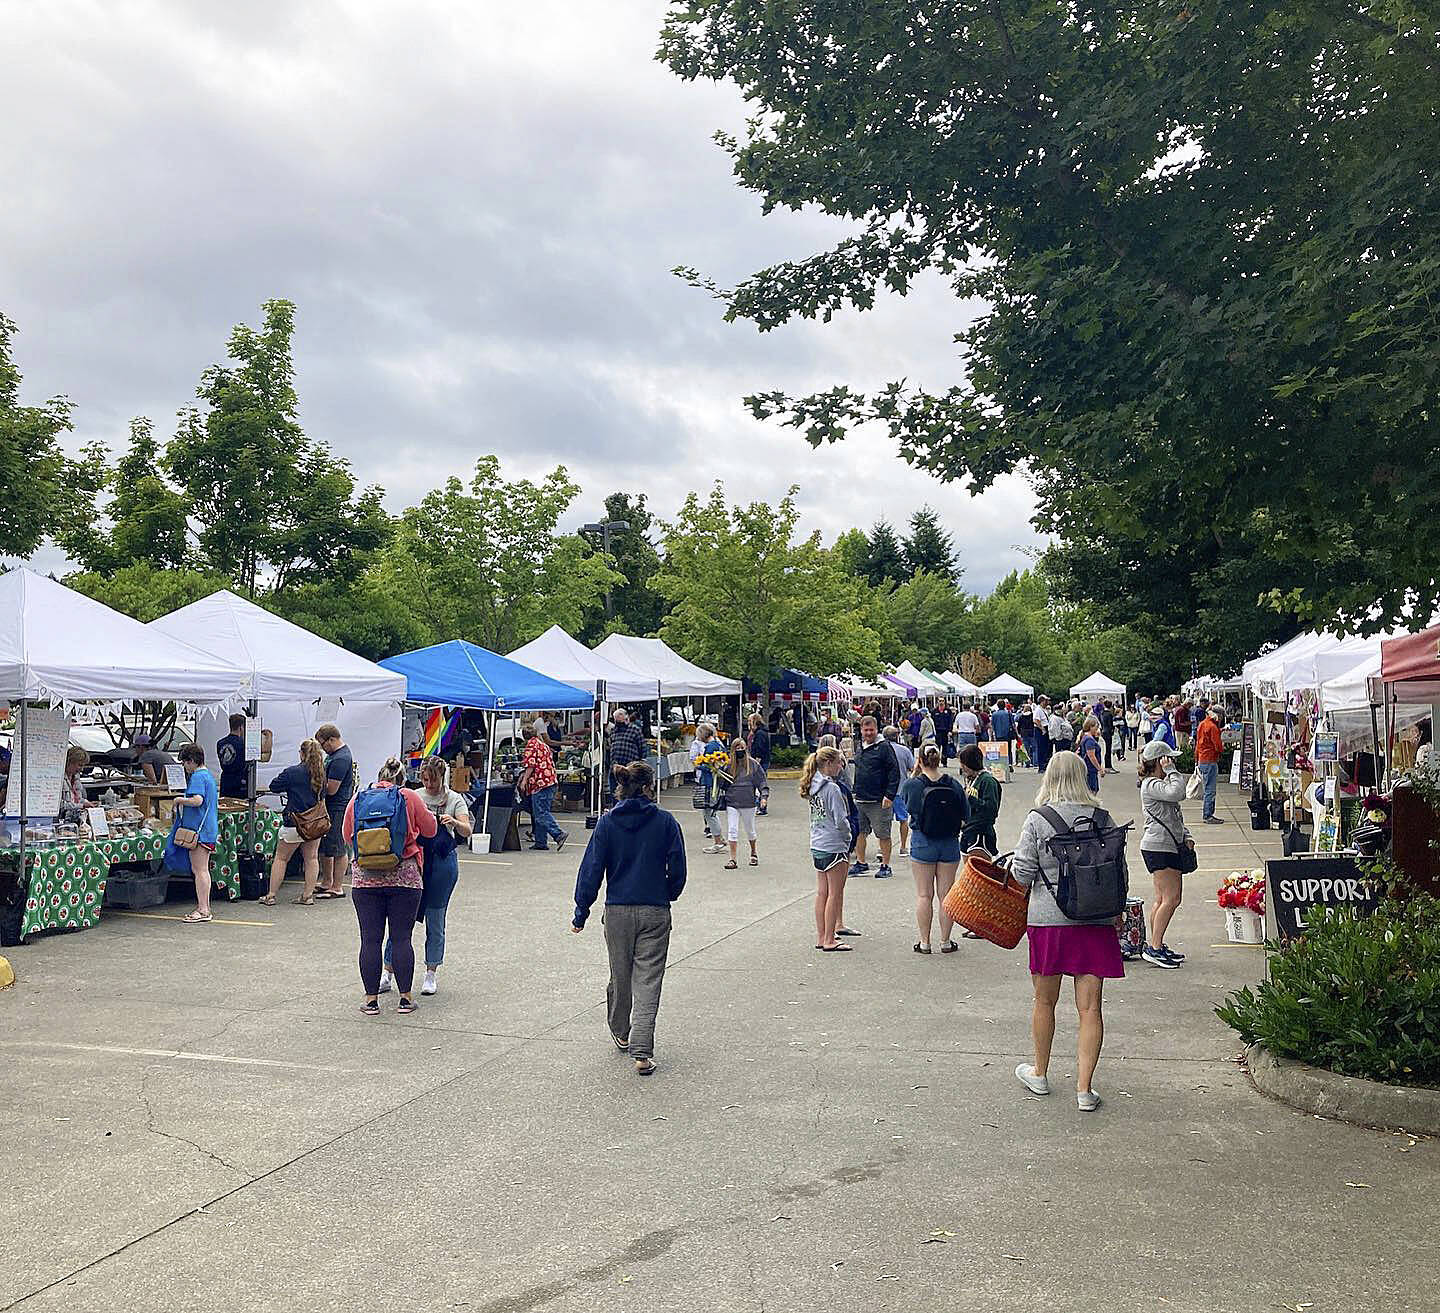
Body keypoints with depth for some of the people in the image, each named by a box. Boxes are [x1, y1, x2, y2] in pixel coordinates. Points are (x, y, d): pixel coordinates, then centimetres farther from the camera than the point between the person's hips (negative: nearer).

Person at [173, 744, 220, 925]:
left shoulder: (197, 777, -13)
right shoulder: (209, 776, 18)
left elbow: (197, 800, -28)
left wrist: (180, 800, -12)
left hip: (199, 829, -10)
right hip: (209, 829, 10)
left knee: (199, 870, -8)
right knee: (201, 869, 14)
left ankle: (203, 911, -7)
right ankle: (204, 907, 19)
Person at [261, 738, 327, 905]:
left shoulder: (292, 772, -12)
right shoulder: (321, 774, 0)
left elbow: (273, 787, -3)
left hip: (295, 823, -4)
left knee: (281, 858, 8)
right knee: (311, 858, 12)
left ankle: (271, 896, 11)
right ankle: (308, 895, 13)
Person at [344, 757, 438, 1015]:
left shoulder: (358, 799, 6)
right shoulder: (410, 797, 0)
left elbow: (347, 835, 14)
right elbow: (430, 830, 8)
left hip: (365, 877, 1)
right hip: (404, 875, -1)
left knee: (370, 939, 5)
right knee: (402, 938, 4)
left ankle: (371, 999, 8)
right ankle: (405, 997, 9)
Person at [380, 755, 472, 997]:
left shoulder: (455, 800, 3)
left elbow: (467, 831, -8)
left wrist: (454, 822, -29)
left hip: (443, 862, -1)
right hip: (414, 859, 1)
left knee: (435, 921, 5)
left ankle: (431, 975, 16)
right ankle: (388, 973, 7)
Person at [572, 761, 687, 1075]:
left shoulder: (607, 822, -3)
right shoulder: (665, 822, -5)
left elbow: (592, 869, -4)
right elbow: (678, 871, -2)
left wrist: (581, 912, 2)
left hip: (617, 911, 2)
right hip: (655, 912, -2)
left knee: (619, 976, 19)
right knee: (648, 982, 1)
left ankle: (621, 1034, 39)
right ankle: (642, 1052, -7)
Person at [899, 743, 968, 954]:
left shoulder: (912, 785, -11)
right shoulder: (954, 784, -5)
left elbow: (902, 801, 12)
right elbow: (966, 816, 1)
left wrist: (914, 773, 10)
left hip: (922, 843, -2)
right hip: (949, 843, 2)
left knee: (924, 895, 7)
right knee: (946, 894, 9)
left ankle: (924, 942, 10)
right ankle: (945, 941, 15)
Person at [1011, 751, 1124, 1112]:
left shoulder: (1037, 820, -8)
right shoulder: (1102, 819, 0)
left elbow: (1022, 872, -8)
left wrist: (1012, 868, 14)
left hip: (1048, 919, -1)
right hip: (1094, 920, 1)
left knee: (1045, 1001, 16)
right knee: (1090, 1007, 5)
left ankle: (1040, 1073, 32)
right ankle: (1084, 1089, 5)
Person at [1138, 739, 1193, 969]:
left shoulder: (1160, 783, 20)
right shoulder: (1150, 785, -11)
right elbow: (1177, 793, -28)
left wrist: (1186, 836, 13)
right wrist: (1171, 771, -14)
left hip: (1170, 846, 10)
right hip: (1158, 847, -10)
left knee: (1164, 899, 11)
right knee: (1170, 898, -11)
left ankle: (1155, 944, 16)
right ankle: (1154, 948, -8)